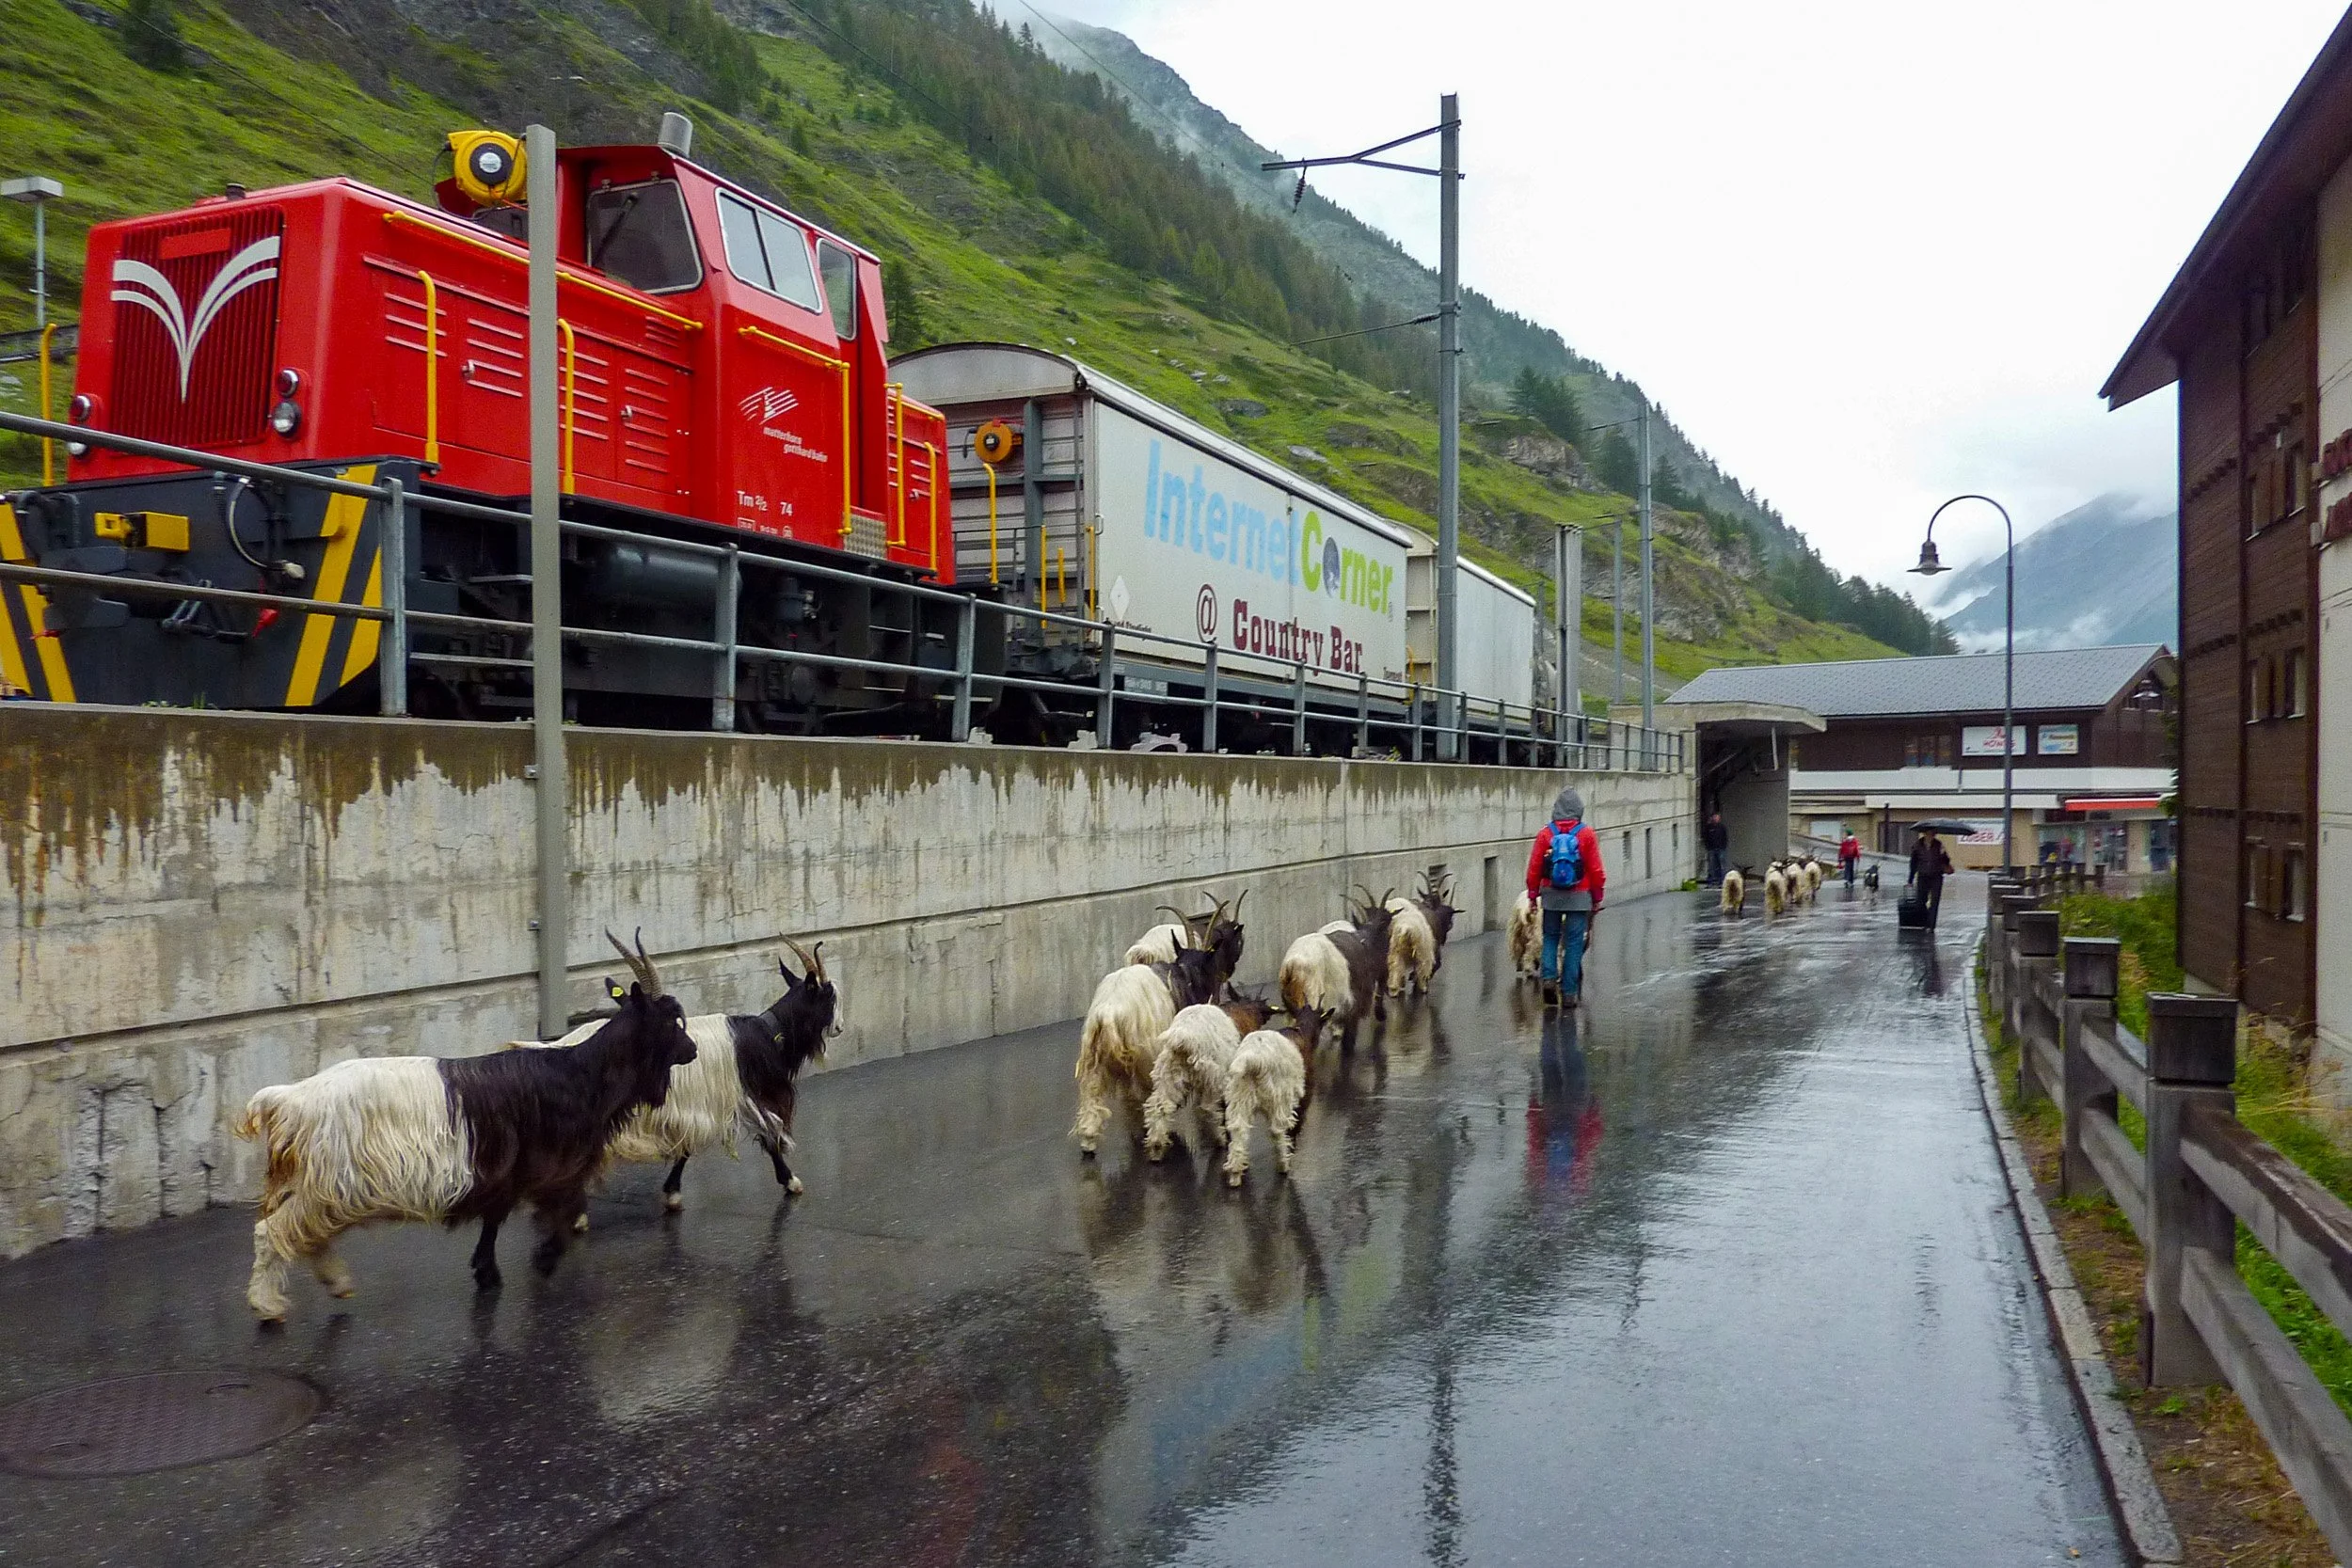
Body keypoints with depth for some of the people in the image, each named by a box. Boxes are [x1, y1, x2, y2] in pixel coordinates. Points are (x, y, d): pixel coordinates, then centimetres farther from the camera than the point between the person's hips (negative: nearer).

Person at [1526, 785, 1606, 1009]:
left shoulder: (1546, 834, -4)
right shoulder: (1588, 835, -7)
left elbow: (1534, 868, -1)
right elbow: (1596, 870, -3)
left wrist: (1533, 895, 9)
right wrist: (1597, 898, 8)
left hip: (1551, 896, 1)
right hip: (1579, 898, -1)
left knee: (1550, 937, 16)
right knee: (1574, 942, 4)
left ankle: (1549, 976, -3)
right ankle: (1569, 992, 6)